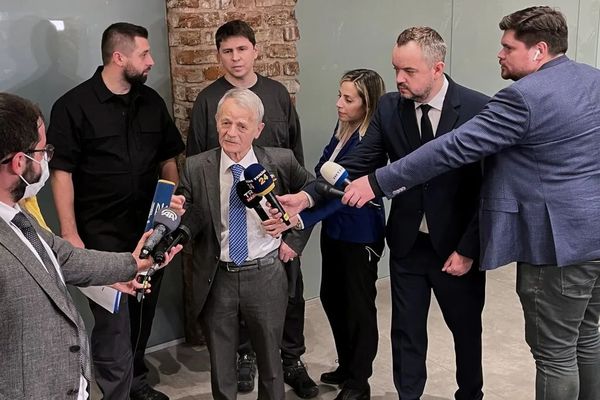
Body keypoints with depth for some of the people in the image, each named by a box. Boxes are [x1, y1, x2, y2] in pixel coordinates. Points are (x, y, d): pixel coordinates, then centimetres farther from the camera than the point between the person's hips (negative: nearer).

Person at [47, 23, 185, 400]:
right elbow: (62, 171, -11)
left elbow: (168, 159, 13)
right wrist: (70, 234, -15)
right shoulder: (74, 106, -9)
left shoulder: (152, 101, 6)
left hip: (151, 229, 5)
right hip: (103, 235, -5)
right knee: (113, 321, -3)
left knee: (143, 313, 17)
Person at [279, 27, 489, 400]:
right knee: (406, 332, 13)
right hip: (407, 244, 2)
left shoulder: (478, 108, -14)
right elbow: (357, 165, -10)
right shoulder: (389, 108, -4)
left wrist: (468, 249, -13)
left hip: (456, 247, -2)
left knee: (466, 329, 18)